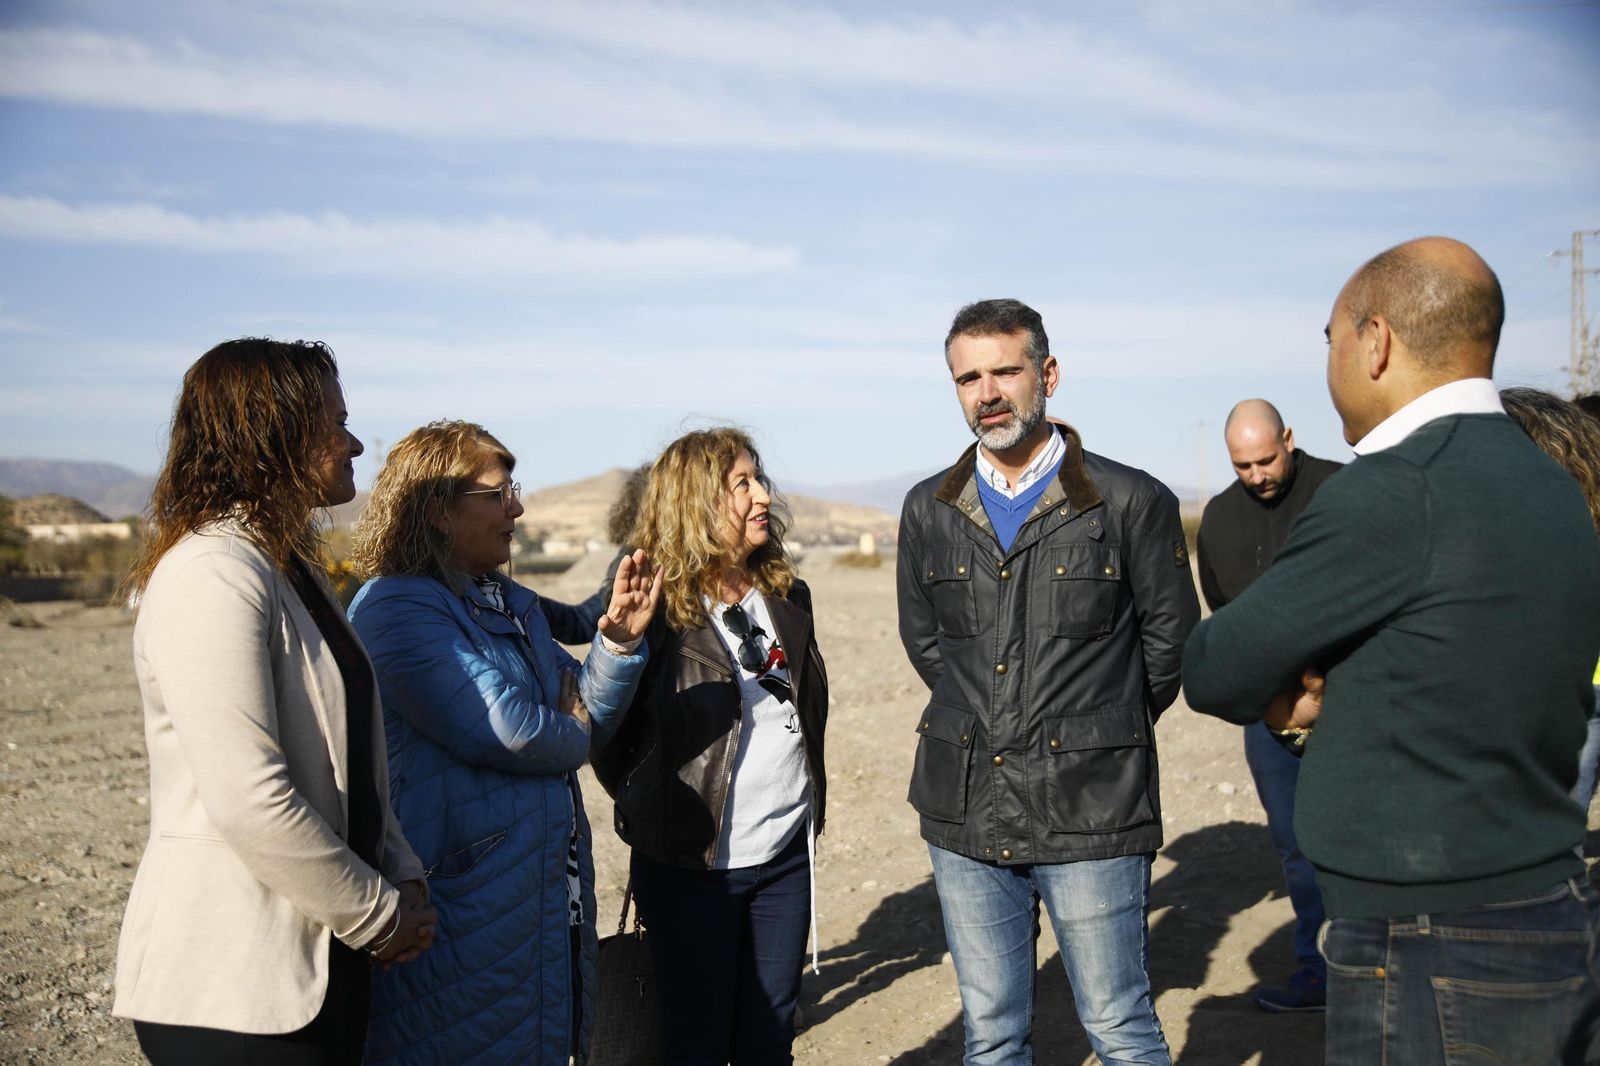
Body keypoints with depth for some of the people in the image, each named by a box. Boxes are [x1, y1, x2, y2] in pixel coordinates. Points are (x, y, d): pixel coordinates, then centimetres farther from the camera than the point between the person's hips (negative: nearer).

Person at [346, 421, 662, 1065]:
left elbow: (583, 710, 12)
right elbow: (505, 731, -25)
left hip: (549, 887, 9)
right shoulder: (395, 609, -17)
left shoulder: (513, 606, 12)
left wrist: (619, 638, -6)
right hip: (466, 905, -9)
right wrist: (573, 738, -4)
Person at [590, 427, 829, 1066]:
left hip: (788, 855, 5)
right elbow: (606, 735, -6)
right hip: (692, 866, -5)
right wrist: (646, 813, 0)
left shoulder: (788, 597, 5)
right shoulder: (654, 608, -13)